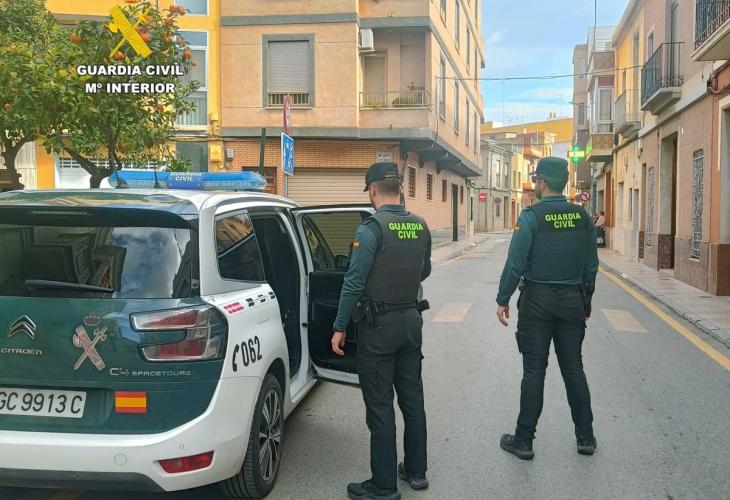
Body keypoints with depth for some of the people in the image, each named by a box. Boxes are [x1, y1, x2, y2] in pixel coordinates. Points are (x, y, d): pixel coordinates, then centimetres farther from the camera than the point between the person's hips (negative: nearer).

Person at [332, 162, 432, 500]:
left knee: (380, 406, 1)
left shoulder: (372, 228, -16)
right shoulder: (420, 226, 4)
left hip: (379, 325, -7)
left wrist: (340, 327, -10)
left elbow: (354, 282, -17)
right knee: (412, 398, 16)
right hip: (411, 320, 7)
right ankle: (416, 471, 29)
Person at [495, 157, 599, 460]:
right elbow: (591, 264, 8)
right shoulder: (582, 217, 3)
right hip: (573, 301, 4)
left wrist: (503, 300, -4)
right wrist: (586, 299, 18)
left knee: (534, 371, 2)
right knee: (573, 369, 13)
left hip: (537, 301, -4)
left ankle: (523, 441, 10)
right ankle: (585, 437, 21)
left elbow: (515, 264, -13)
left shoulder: (531, 217, -12)